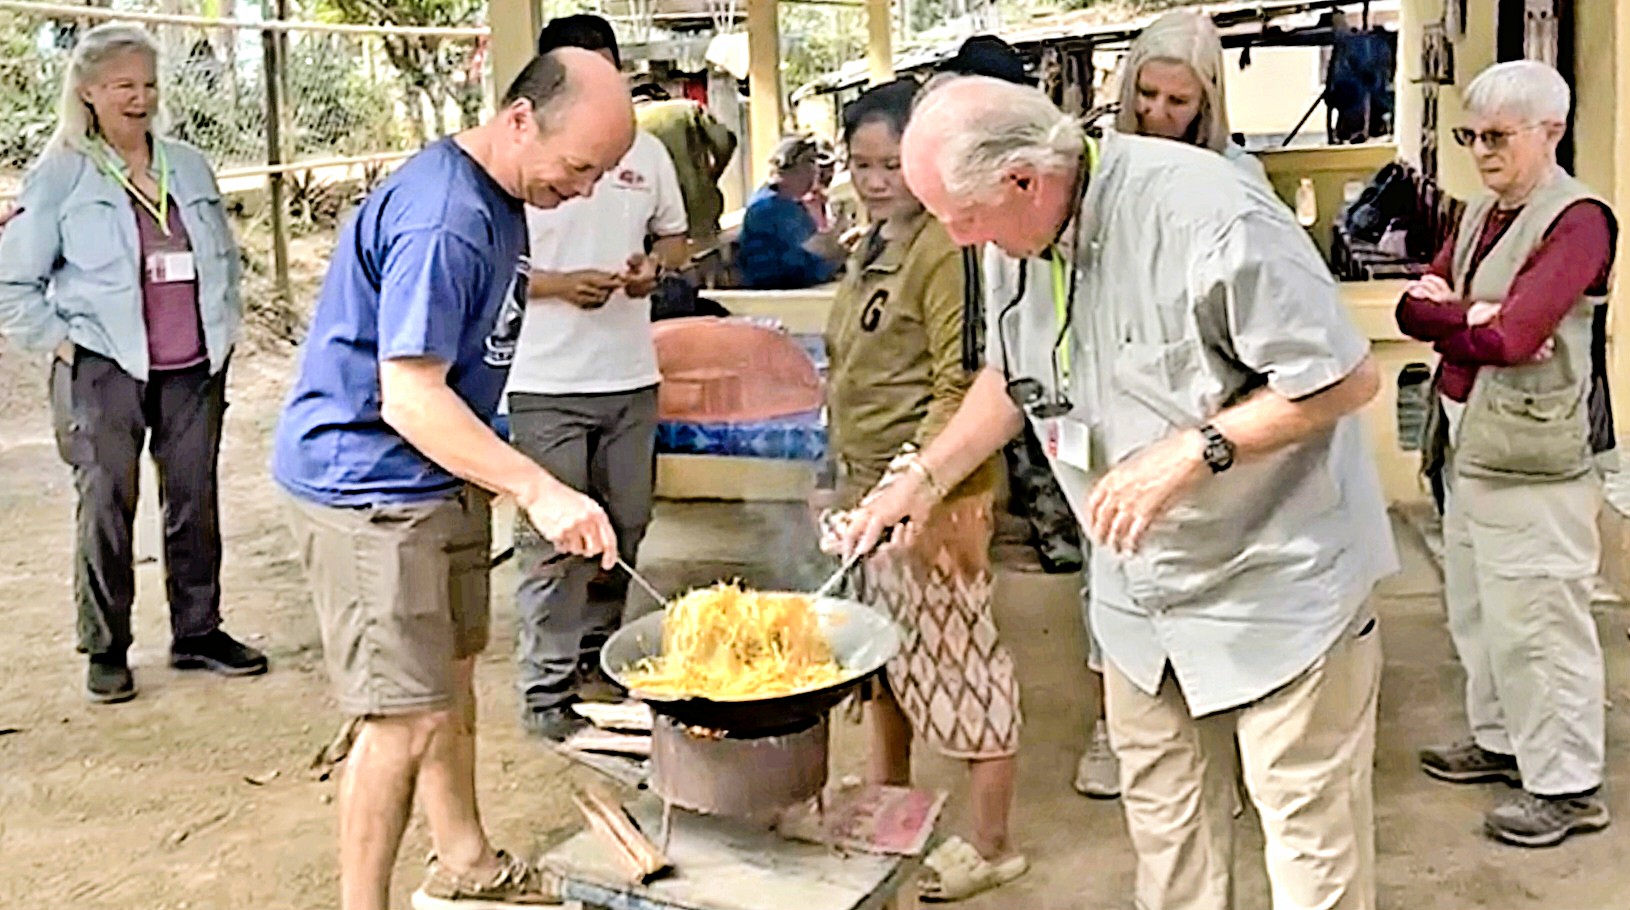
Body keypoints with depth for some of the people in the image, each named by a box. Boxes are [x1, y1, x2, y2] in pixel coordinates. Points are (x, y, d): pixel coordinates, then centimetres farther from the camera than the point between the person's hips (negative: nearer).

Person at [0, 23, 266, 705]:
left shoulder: (188, 166, 11)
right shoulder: (60, 175, -1)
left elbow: (225, 256, 22)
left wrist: (224, 329, 13)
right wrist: (64, 344, -6)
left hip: (195, 369, 4)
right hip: (104, 370, -4)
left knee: (196, 501, 8)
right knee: (105, 508, -1)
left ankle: (198, 632, 21)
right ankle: (105, 651, 10)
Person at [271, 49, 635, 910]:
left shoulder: (499, 198, 7)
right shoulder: (441, 222, -25)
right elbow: (410, 398, -28)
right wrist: (538, 491, -31)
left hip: (440, 477, 10)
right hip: (367, 484, -10)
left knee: (450, 674, 20)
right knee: (409, 716, -8)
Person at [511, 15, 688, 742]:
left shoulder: (647, 152, 8)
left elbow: (675, 238, 19)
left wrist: (653, 266, -3)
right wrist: (560, 285, -19)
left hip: (630, 378, 5)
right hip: (547, 383, -5)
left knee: (624, 526, 14)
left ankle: (597, 650, 33)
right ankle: (546, 690, 5)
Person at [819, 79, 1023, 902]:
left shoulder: (949, 249, -15)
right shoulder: (870, 251, 13)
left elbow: (961, 387, -19)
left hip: (931, 492, -9)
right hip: (869, 486, 9)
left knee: (956, 652, -1)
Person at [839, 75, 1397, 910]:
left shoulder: (1209, 216, -26)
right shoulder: (1026, 241, -2)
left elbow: (1348, 379, -21)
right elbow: (1012, 377, 16)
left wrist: (1191, 451, -27)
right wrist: (924, 476, 6)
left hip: (1277, 583, -7)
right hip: (1141, 594, 7)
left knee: (1311, 841, 5)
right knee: (1163, 828, 18)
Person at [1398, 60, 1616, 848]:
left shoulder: (1577, 220, -14)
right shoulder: (1481, 214, 13)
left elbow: (1512, 337, -23)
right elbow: (1412, 308, 5)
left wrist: (1446, 316, -6)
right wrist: (1468, 318, -14)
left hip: (1532, 451, -9)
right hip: (1469, 441, 9)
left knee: (1533, 619, -2)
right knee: (1476, 606, 18)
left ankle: (1566, 784, 10)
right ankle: (1501, 740, 34)